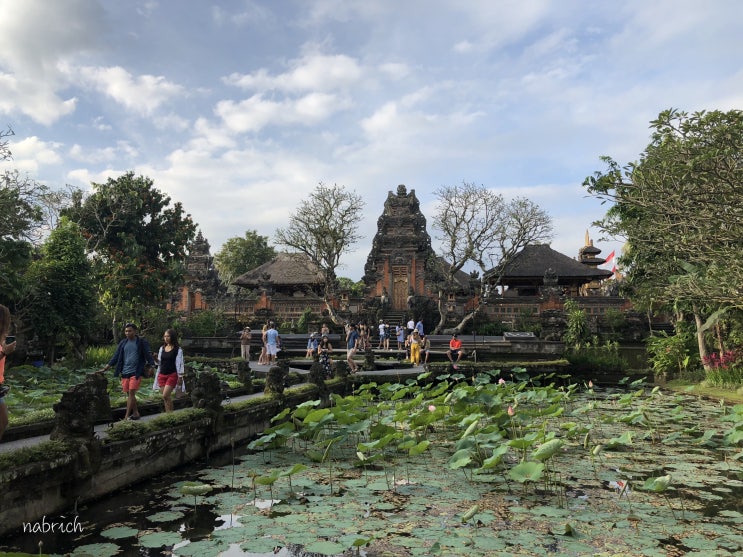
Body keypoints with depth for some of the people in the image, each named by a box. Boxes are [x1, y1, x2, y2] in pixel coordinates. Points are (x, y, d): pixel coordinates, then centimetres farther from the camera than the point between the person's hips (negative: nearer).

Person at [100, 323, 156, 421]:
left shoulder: (142, 342, -2)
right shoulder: (123, 343, 10)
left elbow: (148, 355, -4)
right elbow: (116, 356, 12)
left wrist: (152, 365, -18)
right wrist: (106, 367, 5)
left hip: (136, 372, -5)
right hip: (125, 372, 5)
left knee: (131, 393, -9)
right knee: (128, 394, 10)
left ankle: (126, 416, -8)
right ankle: (135, 413, 22)